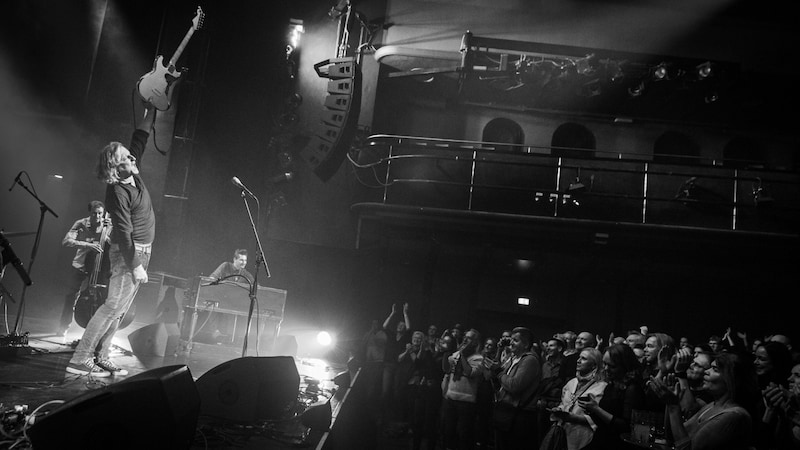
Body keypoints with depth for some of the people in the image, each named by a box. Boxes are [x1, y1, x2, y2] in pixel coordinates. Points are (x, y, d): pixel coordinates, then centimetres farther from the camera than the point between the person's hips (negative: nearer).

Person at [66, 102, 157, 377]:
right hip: (129, 253, -9)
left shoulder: (133, 175, 7)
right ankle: (80, 360, -5)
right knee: (114, 306, -9)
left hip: (141, 251, 9)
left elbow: (139, 138, 18)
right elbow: (124, 232, -22)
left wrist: (151, 111, 14)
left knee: (120, 309, 10)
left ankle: (100, 358, 15)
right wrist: (136, 266, -23)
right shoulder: (118, 191, -18)